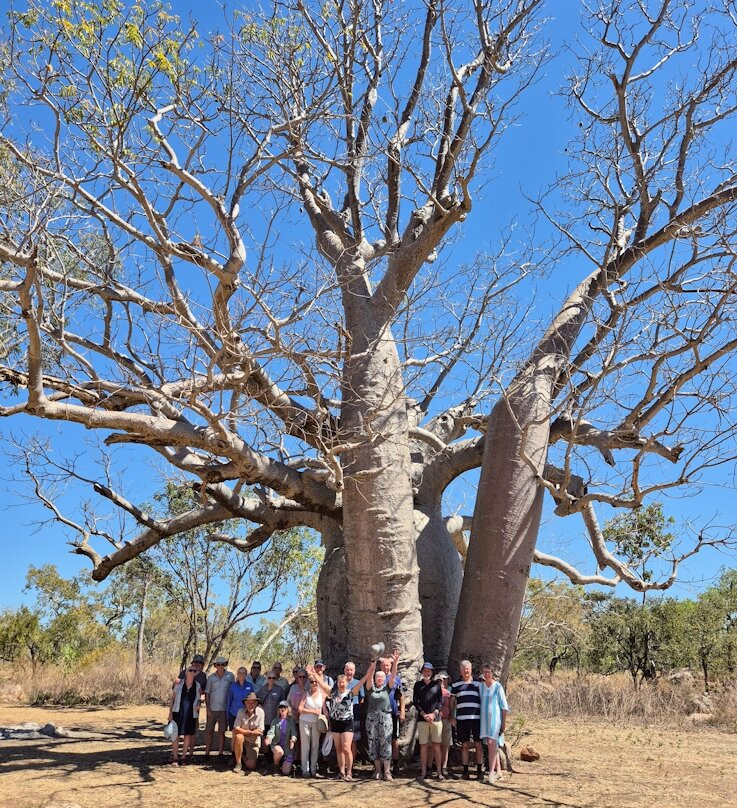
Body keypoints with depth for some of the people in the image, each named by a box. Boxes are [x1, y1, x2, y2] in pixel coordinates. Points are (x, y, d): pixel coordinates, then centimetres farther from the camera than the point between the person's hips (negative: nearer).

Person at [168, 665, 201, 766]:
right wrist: (170, 713, -4)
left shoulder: (197, 686, 3)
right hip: (178, 713, -2)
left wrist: (198, 706, -5)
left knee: (188, 735, 6)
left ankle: (184, 757, 19)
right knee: (176, 735, -1)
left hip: (191, 714, 2)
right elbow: (172, 699, 1)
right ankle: (175, 758, 7)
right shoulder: (179, 684, -3)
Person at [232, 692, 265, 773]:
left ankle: (247, 756, 23)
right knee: (239, 737, -35)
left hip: (253, 742, 0)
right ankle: (238, 763, -13)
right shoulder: (241, 711, -11)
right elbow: (236, 729, -19)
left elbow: (260, 732, -12)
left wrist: (244, 732, -14)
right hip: (242, 740, 0)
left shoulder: (260, 712, -12)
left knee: (250, 766, -14)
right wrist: (251, 732, -20)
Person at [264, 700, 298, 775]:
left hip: (288, 747, 0)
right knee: (279, 751, -37)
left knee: (286, 772, -10)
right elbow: (271, 731, -7)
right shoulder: (275, 720, 8)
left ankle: (287, 763, 27)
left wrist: (293, 740, -31)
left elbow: (294, 732, -9)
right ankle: (276, 765, -2)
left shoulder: (291, 720, 5)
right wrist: (268, 738, -30)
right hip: (276, 745, 0)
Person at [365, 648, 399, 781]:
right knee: (373, 744, 3)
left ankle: (387, 771, -4)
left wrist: (395, 663, -20)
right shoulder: (371, 688, 6)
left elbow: (393, 675, -5)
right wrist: (373, 662, -23)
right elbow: (369, 675, -8)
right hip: (372, 717, 1)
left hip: (385, 717, -1)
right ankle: (377, 770, 15)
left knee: (386, 744, -4)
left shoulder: (387, 688, 8)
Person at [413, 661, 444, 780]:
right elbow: (415, 701, 4)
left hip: (436, 718, 0)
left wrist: (434, 714, -7)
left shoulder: (436, 685, 10)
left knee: (437, 745, -1)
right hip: (422, 719, 0)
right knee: (423, 746, 0)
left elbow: (441, 702, 7)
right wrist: (424, 714, -7)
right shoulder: (418, 685, 9)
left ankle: (439, 772, 3)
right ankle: (423, 772, 5)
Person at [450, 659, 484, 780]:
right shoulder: (456, 684, 9)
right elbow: (452, 701, 12)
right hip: (462, 719, 0)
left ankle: (479, 770, 9)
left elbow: (483, 700, 11)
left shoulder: (478, 683, 8)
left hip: (476, 718, 0)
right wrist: (452, 717, 5)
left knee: (478, 744, 1)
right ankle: (465, 771, 10)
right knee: (465, 745, 4)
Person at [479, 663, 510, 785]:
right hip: (484, 719, 5)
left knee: (492, 743, -16)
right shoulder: (480, 686, 7)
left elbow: (504, 706, -2)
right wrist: (478, 720, 10)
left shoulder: (498, 686, -5)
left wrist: (504, 723, -3)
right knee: (491, 746, 9)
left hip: (495, 718, -5)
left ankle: (491, 773, -19)